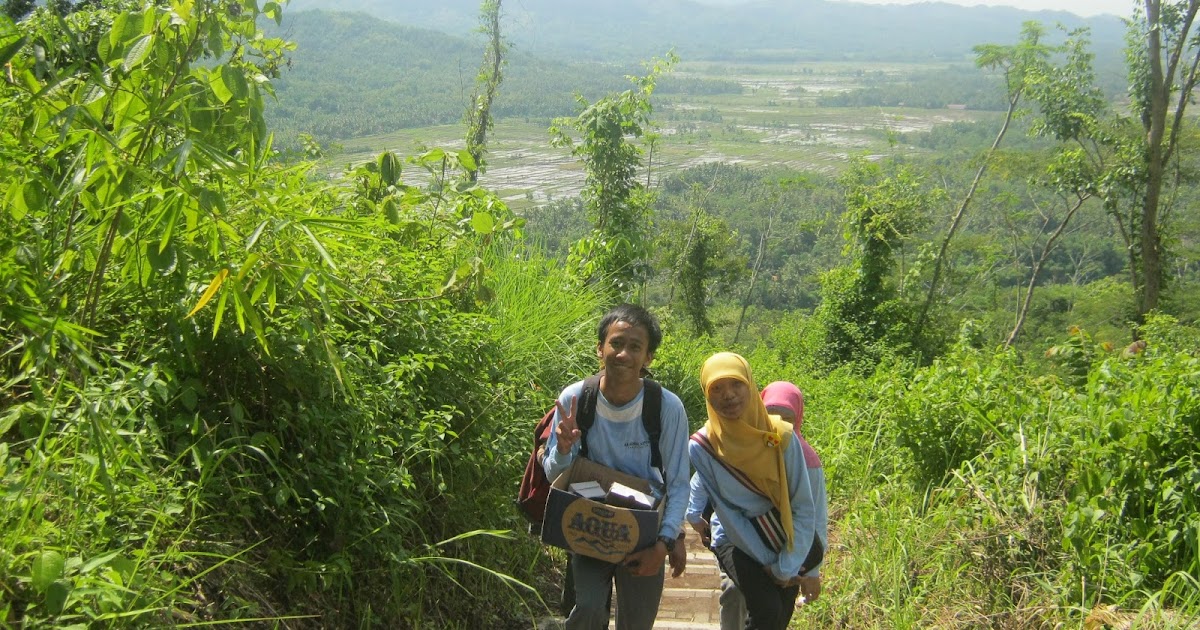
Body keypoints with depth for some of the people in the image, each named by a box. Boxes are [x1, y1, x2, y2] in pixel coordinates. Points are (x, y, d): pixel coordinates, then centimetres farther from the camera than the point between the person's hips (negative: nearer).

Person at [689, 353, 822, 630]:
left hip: (785, 535, 3)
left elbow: (803, 507, -12)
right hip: (738, 540, -3)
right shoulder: (702, 447, -17)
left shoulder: (782, 436, -14)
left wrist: (787, 568, -16)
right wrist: (769, 563, -11)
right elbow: (727, 513, -12)